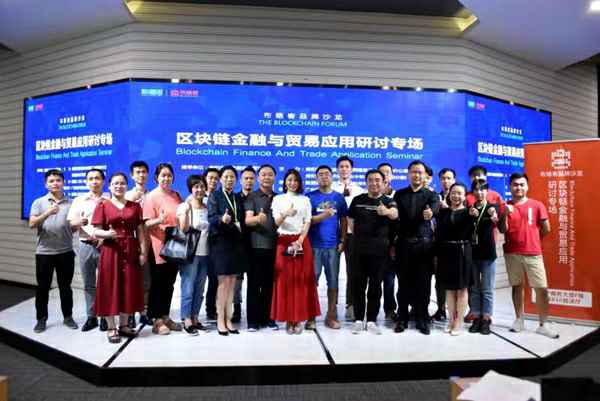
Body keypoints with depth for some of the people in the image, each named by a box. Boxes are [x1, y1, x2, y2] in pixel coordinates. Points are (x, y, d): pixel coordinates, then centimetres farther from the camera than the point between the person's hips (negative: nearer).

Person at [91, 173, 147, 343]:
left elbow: (140, 231, 7)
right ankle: (111, 328, 13)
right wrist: (108, 233, -22)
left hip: (131, 252, 2)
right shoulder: (102, 206, 2)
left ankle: (124, 325, 21)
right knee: (110, 288, 2)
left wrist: (143, 252, -1)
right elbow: (96, 232, -1)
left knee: (129, 287, 7)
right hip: (110, 251, -2)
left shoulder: (135, 206, 9)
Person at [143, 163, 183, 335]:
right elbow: (147, 223, -12)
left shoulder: (176, 195, 11)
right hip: (160, 246, -6)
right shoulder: (152, 196, -7)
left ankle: (166, 316, 25)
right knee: (159, 283, 3)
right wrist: (159, 220, -30)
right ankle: (157, 320, 13)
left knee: (170, 283, 13)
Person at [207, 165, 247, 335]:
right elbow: (211, 218, -12)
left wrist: (239, 227, -3)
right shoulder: (214, 196, 1)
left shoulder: (238, 198, 16)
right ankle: (220, 320, 5)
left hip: (236, 243, 5)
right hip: (221, 242, -5)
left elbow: (242, 220, 15)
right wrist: (222, 220, -30)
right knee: (223, 281, -5)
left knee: (232, 282, 6)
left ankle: (228, 319, 14)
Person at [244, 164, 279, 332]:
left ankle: (268, 318, 17)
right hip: (257, 246, -3)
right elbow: (247, 220, -12)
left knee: (270, 284, 8)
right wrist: (258, 218, -33)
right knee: (254, 284, 1)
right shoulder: (251, 197, 2)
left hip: (275, 246, 4)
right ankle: (253, 320, 8)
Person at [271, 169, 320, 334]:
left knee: (301, 280, -1)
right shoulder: (278, 199, 8)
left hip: (301, 242, 1)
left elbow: (307, 223, 3)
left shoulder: (305, 200, 11)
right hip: (283, 242, -1)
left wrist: (300, 241, -12)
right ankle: (288, 319, 5)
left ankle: (299, 319, 6)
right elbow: (276, 223, -2)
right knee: (285, 280, -2)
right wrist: (285, 214, -24)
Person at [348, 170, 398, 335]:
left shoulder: (388, 201, -2)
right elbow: (350, 219, 14)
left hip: (379, 250, -1)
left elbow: (395, 214, -24)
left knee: (375, 285, 6)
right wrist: (360, 235, 4)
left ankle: (372, 320, 17)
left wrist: (386, 211, -47)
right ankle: (358, 319, 16)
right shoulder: (358, 200, 4)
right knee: (359, 285, 5)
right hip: (359, 249, 1)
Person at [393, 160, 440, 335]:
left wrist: (430, 213, -44)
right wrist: (392, 243, 2)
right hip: (404, 244, 1)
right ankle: (402, 319, 19)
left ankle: (422, 320, 19)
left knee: (423, 283, 5)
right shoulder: (399, 194, 8)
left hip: (424, 244, -1)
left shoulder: (432, 195, 4)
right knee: (404, 283, 7)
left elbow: (434, 209, -19)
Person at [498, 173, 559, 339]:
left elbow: (546, 229, 4)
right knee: (516, 286, 8)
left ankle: (543, 325, 8)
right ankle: (519, 320, 18)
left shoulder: (537, 205, 1)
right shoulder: (505, 206, 5)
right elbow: (502, 230, -3)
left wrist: (531, 238, 14)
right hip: (512, 253, 1)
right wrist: (505, 214, -17)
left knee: (542, 288, -3)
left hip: (533, 254, -1)